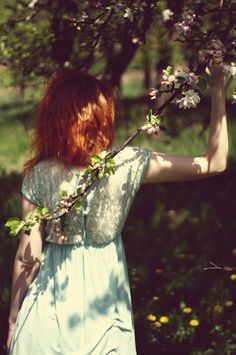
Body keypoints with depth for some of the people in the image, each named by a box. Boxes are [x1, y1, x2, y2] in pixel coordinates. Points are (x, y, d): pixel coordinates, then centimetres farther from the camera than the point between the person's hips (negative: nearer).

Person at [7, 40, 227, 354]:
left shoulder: (39, 175, -12)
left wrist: (14, 318, 4)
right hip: (103, 301, 1)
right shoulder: (128, 164, -12)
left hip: (51, 304, 0)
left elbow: (28, 256, -8)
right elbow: (215, 164, -7)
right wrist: (217, 90, -5)